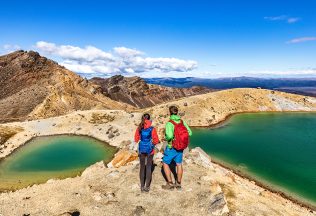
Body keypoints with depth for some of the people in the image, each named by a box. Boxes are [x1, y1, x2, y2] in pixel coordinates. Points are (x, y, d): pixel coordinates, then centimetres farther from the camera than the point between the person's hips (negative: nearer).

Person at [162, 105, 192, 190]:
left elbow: (169, 136, -35)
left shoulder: (169, 123, -23)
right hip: (181, 147, 6)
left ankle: (170, 184, 17)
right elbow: (189, 133, -1)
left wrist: (166, 138, -13)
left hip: (171, 147, -6)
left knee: (165, 163, 13)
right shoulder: (182, 122, -4)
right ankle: (178, 184, 31)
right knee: (179, 164, 19)